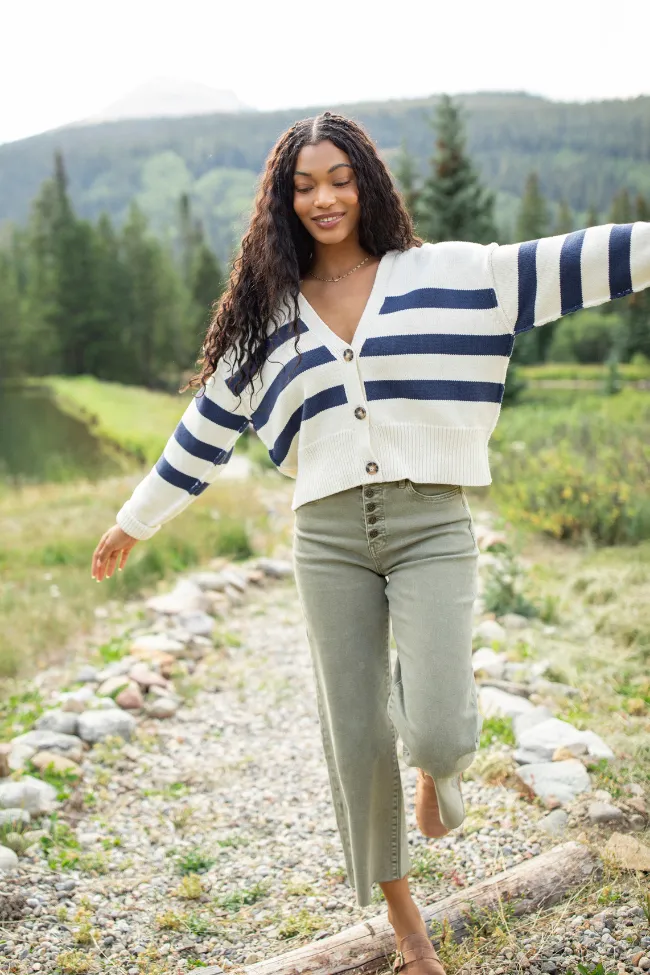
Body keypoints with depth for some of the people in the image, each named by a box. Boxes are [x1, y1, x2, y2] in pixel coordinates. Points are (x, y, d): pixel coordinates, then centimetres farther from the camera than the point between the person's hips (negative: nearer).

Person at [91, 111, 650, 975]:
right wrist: (136, 521, 22)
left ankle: (441, 762, 27)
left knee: (436, 733, -16)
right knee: (357, 740, 6)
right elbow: (205, 429, 17)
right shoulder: (266, 316, 11)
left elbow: (569, 266, -1)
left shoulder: (446, 273, 4)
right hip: (328, 539, 2)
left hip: (432, 527, -2)